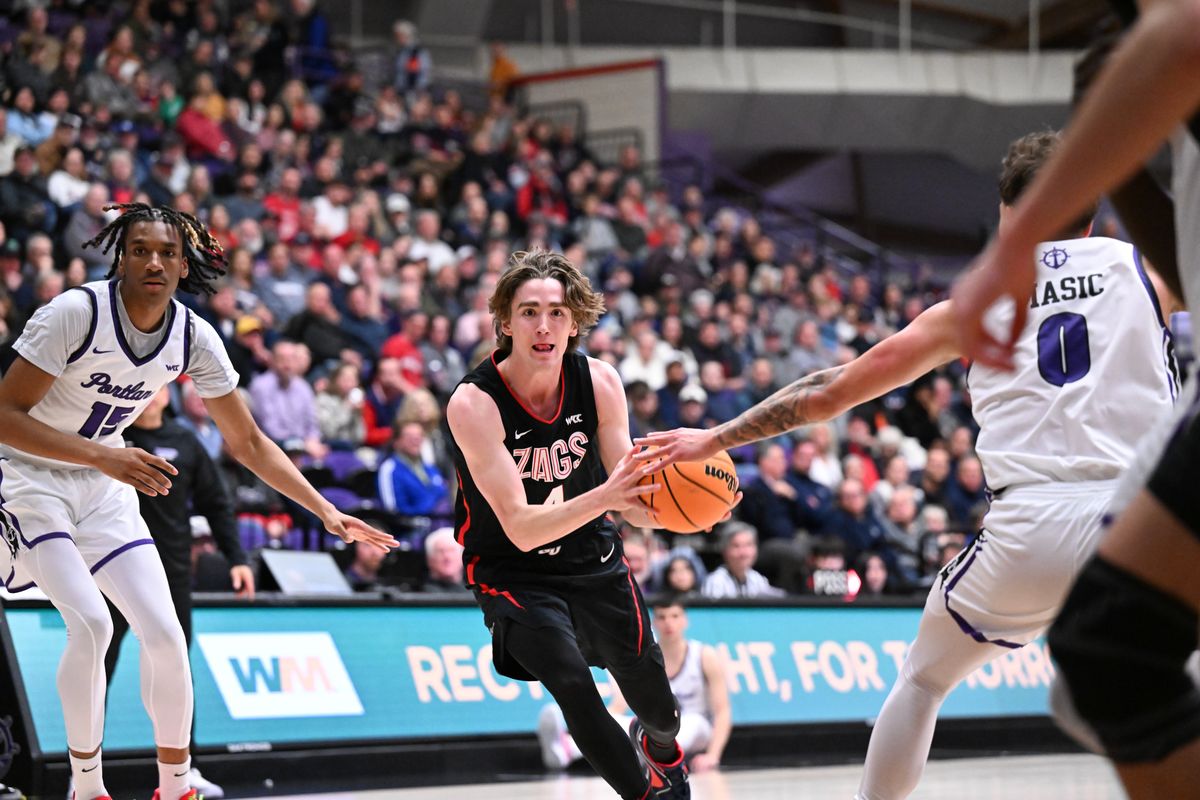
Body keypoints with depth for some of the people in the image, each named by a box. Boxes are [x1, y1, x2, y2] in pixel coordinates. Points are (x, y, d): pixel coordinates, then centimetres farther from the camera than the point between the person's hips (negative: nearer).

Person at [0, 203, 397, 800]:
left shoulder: (194, 339, -8)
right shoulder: (77, 313, -23)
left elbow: (248, 443, 2)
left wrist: (328, 513, -4)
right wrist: (102, 456, -33)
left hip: (105, 490, 5)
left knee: (164, 634, -6)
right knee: (90, 623, -23)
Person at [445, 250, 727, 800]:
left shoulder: (599, 382, -14)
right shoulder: (474, 403, -26)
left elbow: (633, 504, -9)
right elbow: (521, 528, -30)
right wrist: (604, 497, -46)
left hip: (592, 557, 4)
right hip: (514, 572, -4)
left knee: (657, 707, 12)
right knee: (572, 685, -27)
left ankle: (661, 753, 51)